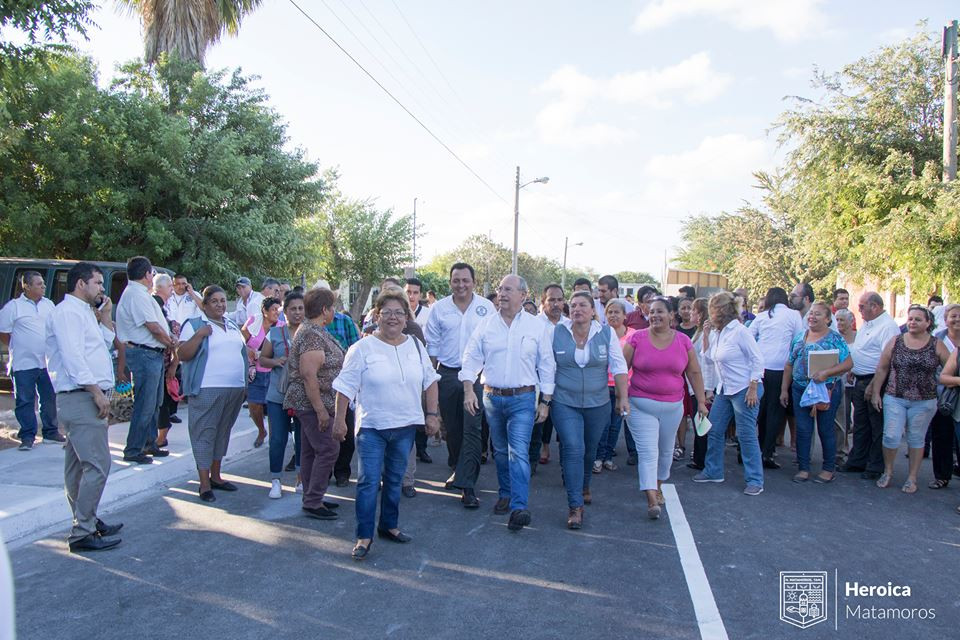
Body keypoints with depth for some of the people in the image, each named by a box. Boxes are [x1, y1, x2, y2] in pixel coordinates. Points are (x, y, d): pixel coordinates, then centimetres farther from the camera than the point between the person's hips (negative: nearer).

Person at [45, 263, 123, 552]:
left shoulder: (83, 312, 21)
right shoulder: (67, 311, -10)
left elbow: (102, 346, 25)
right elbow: (73, 357, -20)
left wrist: (105, 319, 16)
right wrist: (96, 391, -21)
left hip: (86, 398, 11)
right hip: (80, 398, -11)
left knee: (77, 466, 15)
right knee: (97, 465, -12)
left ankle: (86, 522, 24)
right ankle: (82, 532, -7)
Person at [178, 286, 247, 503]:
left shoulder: (232, 325, 16)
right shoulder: (194, 325, -3)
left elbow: (242, 352, 23)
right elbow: (182, 355, -11)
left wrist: (245, 383, 16)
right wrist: (200, 335, -21)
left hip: (235, 389, 6)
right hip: (207, 390, -6)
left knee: (223, 432, 14)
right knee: (204, 434, -2)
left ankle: (215, 476, 25)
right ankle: (204, 483, 3)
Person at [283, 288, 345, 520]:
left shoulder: (312, 330, 13)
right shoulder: (313, 335, -19)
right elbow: (309, 375, -25)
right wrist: (321, 409, -24)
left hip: (309, 404, 10)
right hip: (315, 404, -10)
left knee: (311, 451, 14)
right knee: (328, 450, -6)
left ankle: (312, 498, 22)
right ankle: (313, 502, 0)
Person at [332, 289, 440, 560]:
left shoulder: (415, 345, 6)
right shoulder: (363, 348, -7)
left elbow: (430, 381, 11)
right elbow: (346, 386, -6)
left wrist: (432, 414, 5)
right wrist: (339, 419, -9)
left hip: (405, 426, 4)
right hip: (372, 426, -4)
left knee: (395, 480, 16)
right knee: (369, 481, -3)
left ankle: (389, 525, 30)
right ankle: (364, 535, 7)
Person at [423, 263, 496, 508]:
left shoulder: (486, 307, 0)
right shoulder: (439, 308, 3)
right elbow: (432, 345, 6)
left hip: (477, 374, -2)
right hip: (447, 374, 2)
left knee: (473, 429, -7)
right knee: (452, 428, 14)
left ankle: (467, 485, -5)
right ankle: (458, 469, 36)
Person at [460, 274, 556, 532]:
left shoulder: (536, 327, 0)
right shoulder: (486, 324, 3)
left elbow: (546, 366, 3)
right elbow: (472, 358, 3)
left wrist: (545, 401, 1)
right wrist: (468, 390, -8)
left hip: (523, 398, -3)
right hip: (492, 397, 3)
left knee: (518, 452, -13)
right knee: (500, 450, 14)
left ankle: (519, 507, -14)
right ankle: (506, 494, 31)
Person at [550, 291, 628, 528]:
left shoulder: (607, 333, -3)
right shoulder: (556, 333, -5)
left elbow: (619, 367, -1)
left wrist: (623, 398, -4)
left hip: (597, 404, 2)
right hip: (565, 404, -2)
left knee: (590, 450, 17)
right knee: (573, 450, -12)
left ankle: (584, 486, 44)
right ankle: (575, 506, -5)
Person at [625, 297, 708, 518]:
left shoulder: (683, 341, 1)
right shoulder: (637, 338, -6)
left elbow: (694, 373, 7)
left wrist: (701, 401, 5)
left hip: (672, 407, 3)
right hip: (641, 406, -3)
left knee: (666, 451, 18)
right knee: (648, 452, -10)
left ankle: (657, 487, 39)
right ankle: (652, 500, -11)